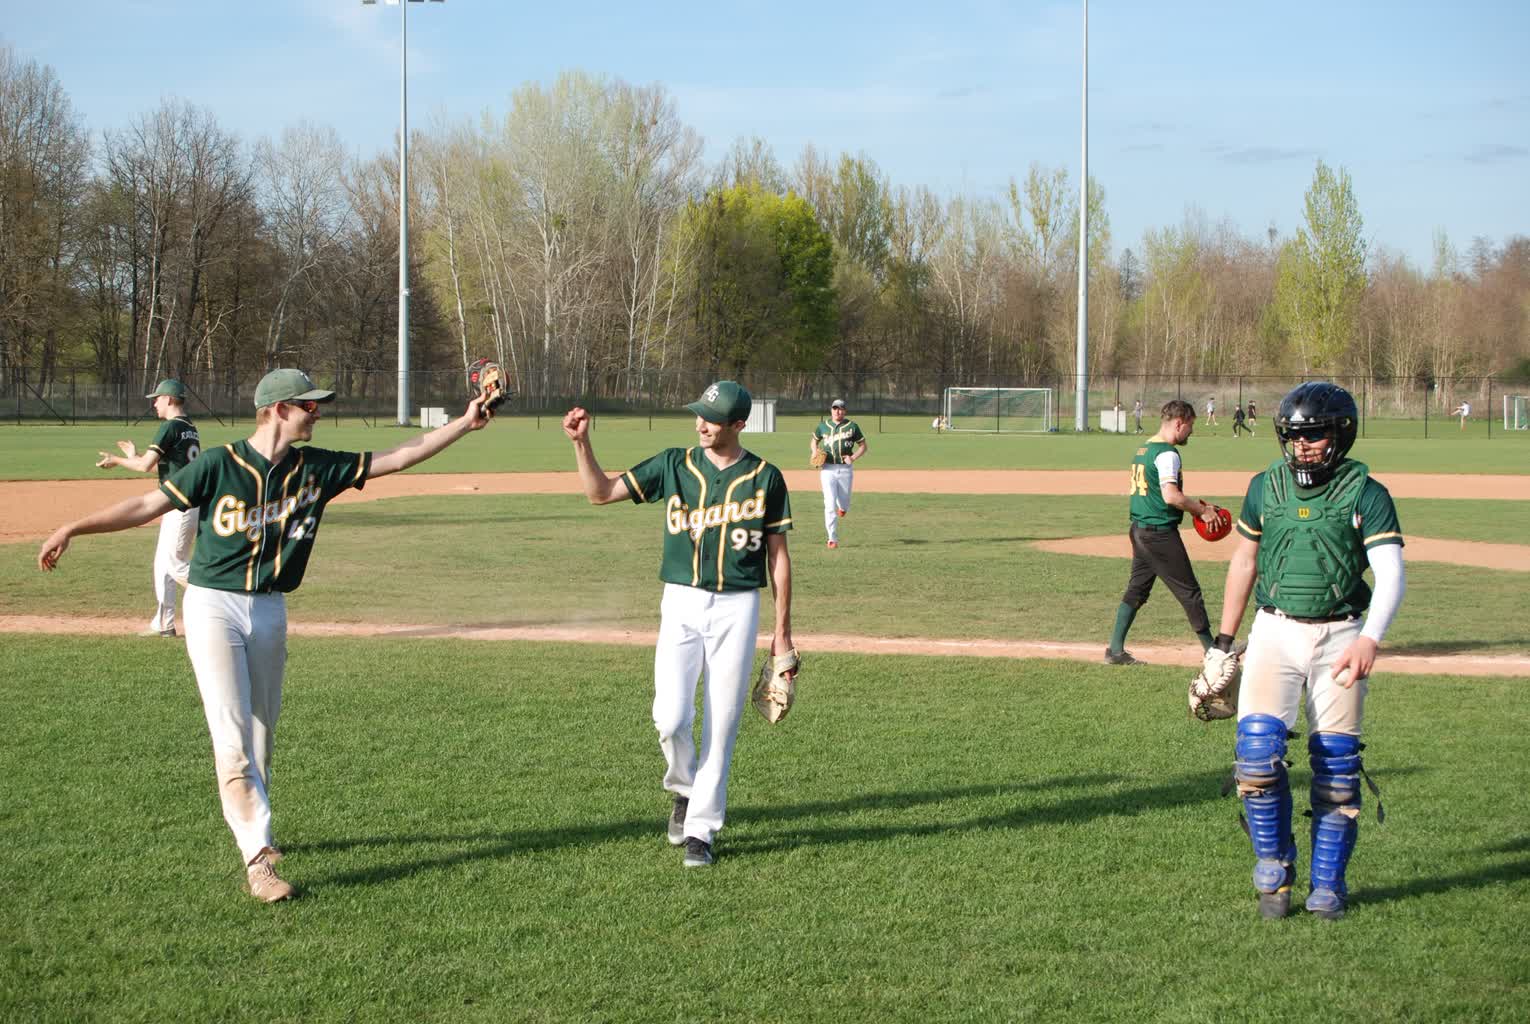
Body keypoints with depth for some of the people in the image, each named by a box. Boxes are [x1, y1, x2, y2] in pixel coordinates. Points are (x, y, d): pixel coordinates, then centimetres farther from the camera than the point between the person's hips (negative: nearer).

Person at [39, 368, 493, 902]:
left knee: (262, 733, 12)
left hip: (270, 610, 5)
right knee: (232, 733, -12)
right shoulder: (219, 465, -11)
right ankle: (258, 858, -14)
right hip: (214, 606, -5)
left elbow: (400, 456, 3)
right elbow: (147, 505, -9)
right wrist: (73, 527, -16)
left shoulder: (316, 469, 1)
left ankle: (253, 831, 31)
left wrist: (465, 423, 0)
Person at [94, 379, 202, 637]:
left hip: (181, 506, -10)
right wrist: (135, 455, 26)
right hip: (192, 503, 10)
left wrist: (117, 460, -1)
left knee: (175, 563, -7)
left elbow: (145, 465, -16)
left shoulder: (170, 427, -13)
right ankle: (164, 623, 18)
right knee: (163, 562, 15)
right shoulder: (191, 429, 16)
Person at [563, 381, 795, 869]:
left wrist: (783, 630, 3)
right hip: (682, 604, 1)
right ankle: (684, 789, 18)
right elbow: (600, 492, 4)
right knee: (671, 717, -12)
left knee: (721, 724, 0)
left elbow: (778, 555, 5)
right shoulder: (673, 465, 4)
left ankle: (701, 829, 10)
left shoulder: (765, 478, 1)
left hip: (737, 608, -1)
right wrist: (581, 443, -12)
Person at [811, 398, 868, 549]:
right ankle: (832, 539, -6)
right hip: (827, 469, 0)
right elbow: (814, 440, 21)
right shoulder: (823, 426, 4)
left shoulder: (852, 426, -1)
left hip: (845, 469, 0)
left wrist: (853, 458, -10)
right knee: (830, 503, -9)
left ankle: (843, 507, 49)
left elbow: (863, 446, 7)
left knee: (843, 502, 9)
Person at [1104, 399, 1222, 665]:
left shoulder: (1143, 449, 13)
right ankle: (1212, 650, 6)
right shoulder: (1167, 453, -16)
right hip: (1161, 532, -9)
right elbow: (1171, 496, -26)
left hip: (1140, 530, 9)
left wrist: (1193, 504, 17)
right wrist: (1202, 510, -14)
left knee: (1137, 589, 13)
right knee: (1189, 592, -1)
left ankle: (1116, 649, 11)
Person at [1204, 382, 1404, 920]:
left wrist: (1369, 640, -31)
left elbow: (1391, 574, -15)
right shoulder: (1265, 488, 5)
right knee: (1257, 750, -12)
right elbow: (1244, 561, 16)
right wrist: (1223, 643, 16)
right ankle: (1274, 867, 7)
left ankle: (1328, 882, 15)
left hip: (1339, 637, -2)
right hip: (1275, 633, 2)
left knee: (1336, 765, 0)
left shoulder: (1366, 495, -7)